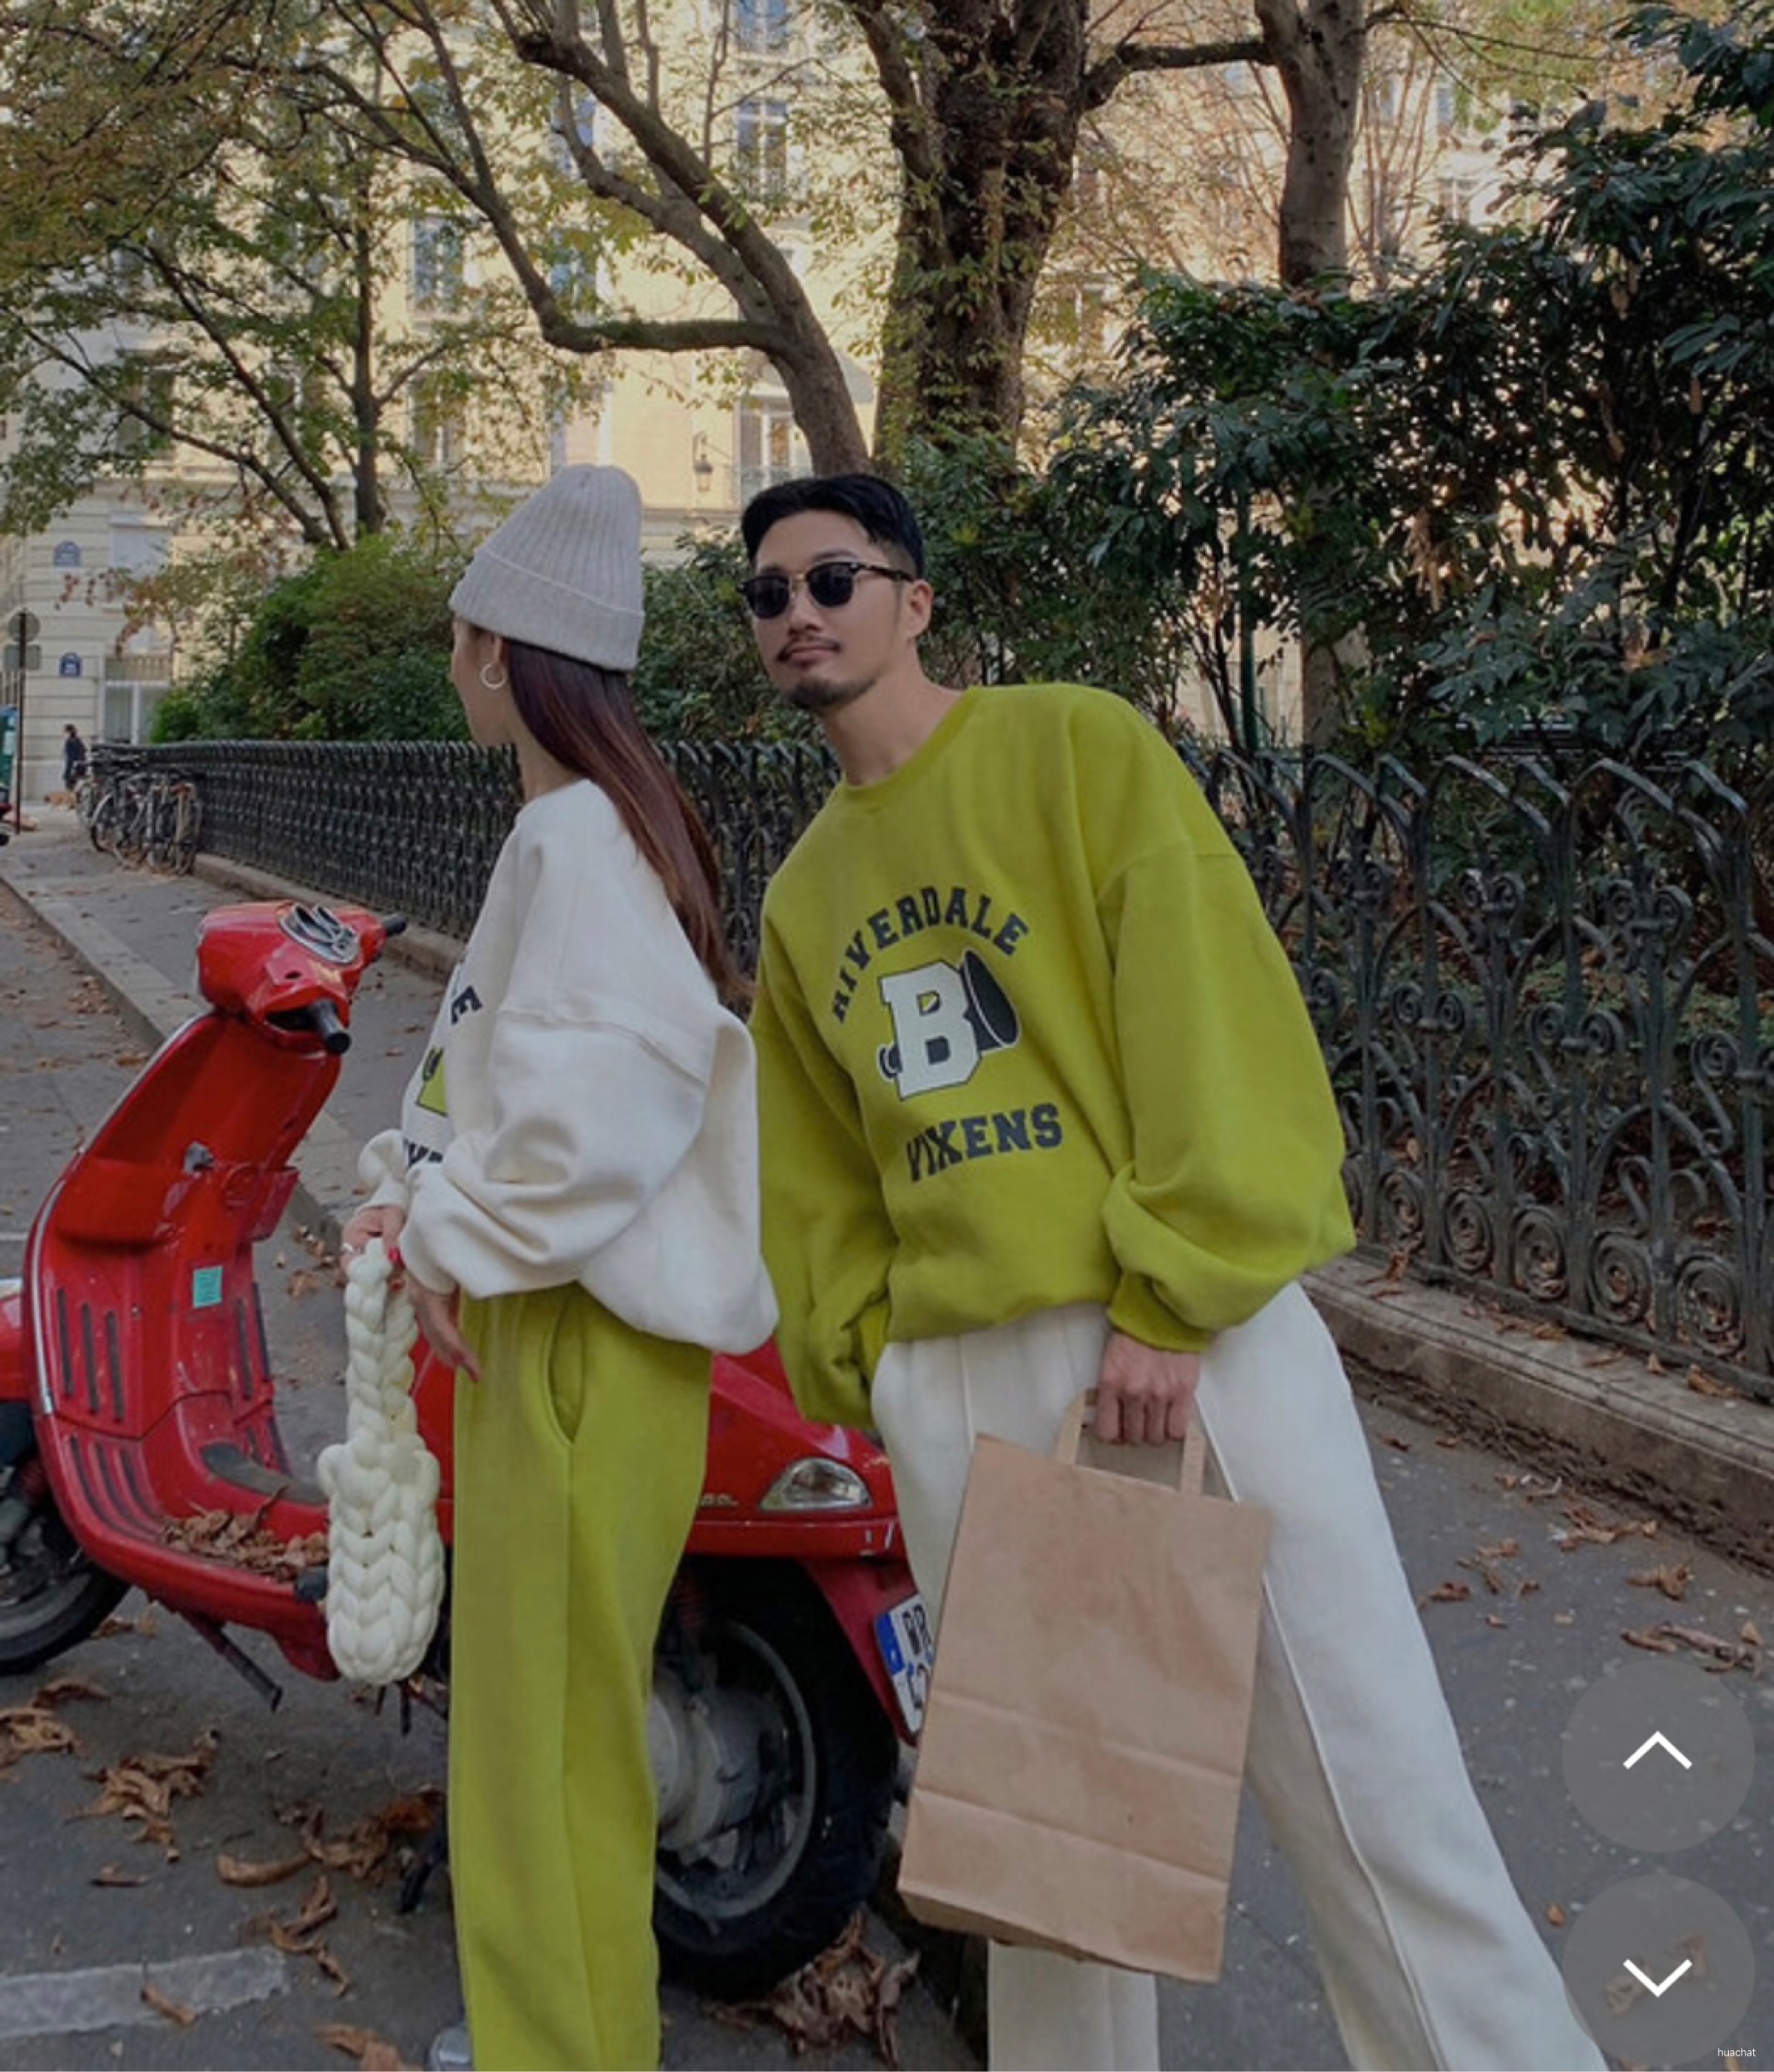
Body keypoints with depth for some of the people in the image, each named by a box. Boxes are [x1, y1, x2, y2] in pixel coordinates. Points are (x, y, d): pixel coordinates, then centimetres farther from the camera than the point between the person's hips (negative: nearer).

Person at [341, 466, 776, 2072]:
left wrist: (466, 1236, -16)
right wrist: (432, 1196, 7)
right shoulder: (597, 817, 14)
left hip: (576, 1332, -10)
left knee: (554, 1715, 2)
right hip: (542, 1304, 10)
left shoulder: (573, 830, -17)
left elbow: (620, 1085, -27)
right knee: (538, 1685, 21)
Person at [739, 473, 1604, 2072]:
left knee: (1369, 1794, -3)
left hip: (1188, 1335, -5)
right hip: (954, 1373, 5)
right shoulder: (803, 893, 17)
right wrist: (853, 1359, 9)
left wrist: (1176, 1299, -14)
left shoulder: (1076, 747, 1)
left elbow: (1214, 1017, -8)